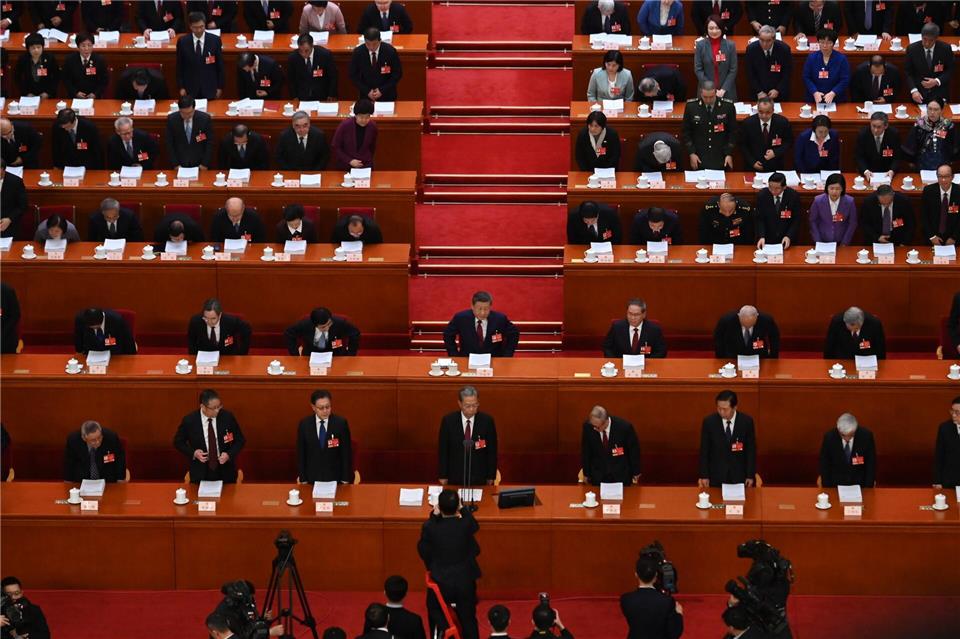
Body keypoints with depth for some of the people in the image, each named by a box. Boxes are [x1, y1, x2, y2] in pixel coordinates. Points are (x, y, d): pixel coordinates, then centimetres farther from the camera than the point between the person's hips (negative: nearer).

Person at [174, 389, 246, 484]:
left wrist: (229, 454, -16)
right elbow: (178, 442, 2)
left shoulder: (228, 417, -11)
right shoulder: (189, 420, -13)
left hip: (225, 472, 1)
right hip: (200, 474, -1)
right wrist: (193, 453, -14)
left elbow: (240, 440, 1)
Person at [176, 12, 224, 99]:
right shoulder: (182, 41, -4)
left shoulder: (215, 40, -5)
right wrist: (181, 87, 0)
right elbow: (179, 66, 3)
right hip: (190, 89, 0)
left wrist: (220, 87, 2)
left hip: (210, 88, 0)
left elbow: (220, 65, 1)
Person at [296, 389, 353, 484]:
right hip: (313, 478, 1)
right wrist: (303, 479, -2)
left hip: (335, 477, -1)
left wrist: (345, 480, -6)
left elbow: (346, 453, -5)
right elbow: (301, 454, 1)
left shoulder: (341, 423, -9)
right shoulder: (304, 424, -5)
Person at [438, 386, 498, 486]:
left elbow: (492, 451, -1)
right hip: (455, 478, 0)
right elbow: (443, 450, -1)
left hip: (479, 478, 0)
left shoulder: (487, 421, -8)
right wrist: (443, 476, -1)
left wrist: (491, 477, 0)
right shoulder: (448, 421, -8)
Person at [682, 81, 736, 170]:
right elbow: (686, 132, 3)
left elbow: (732, 132, 2)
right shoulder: (691, 106, -6)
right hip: (699, 159, 0)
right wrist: (691, 153, -5)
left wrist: (729, 154, -4)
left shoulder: (728, 106, -7)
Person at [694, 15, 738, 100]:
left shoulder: (730, 45, -1)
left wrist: (723, 89, -10)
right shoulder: (700, 45, -1)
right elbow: (698, 70, -2)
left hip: (727, 92, 0)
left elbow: (733, 70, -1)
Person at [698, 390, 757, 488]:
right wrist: (704, 475, -4)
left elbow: (751, 450, -1)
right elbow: (704, 450, -2)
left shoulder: (747, 421, -8)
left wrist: (750, 475, -3)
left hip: (739, 475, 0)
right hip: (716, 475, 0)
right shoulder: (709, 422, -8)